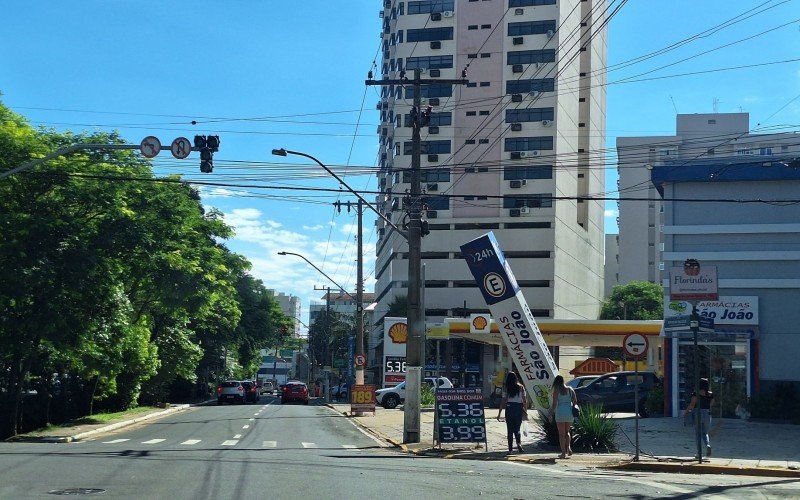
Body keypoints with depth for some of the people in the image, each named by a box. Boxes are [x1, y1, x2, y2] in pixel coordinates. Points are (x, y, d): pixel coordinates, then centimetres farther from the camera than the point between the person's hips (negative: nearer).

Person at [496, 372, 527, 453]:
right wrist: (525, 411, 8)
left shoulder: (507, 388, -3)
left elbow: (503, 401, -5)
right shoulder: (521, 387, 2)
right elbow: (525, 400, 0)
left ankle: (510, 448, 7)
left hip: (509, 408, -2)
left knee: (510, 429, 7)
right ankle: (519, 443, -16)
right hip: (519, 408, 2)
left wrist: (499, 413, -1)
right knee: (517, 428, 11)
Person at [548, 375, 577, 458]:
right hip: (569, 412, 4)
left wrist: (551, 414, -3)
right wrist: (574, 411, 19)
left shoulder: (556, 390, -5)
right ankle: (569, 448, 2)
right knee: (567, 431, 20)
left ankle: (563, 453, 2)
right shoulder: (569, 389, 7)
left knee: (561, 434, 4)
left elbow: (554, 404, -9)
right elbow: (575, 401, 7)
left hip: (560, 412, -4)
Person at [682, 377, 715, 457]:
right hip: (708, 414, 3)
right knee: (705, 433, 15)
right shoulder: (710, 394, 1)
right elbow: (711, 404, 10)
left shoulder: (696, 393, -10)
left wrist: (686, 411, 0)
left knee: (698, 433, 7)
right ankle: (708, 445, -14)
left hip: (698, 414, -3)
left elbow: (692, 404, -11)